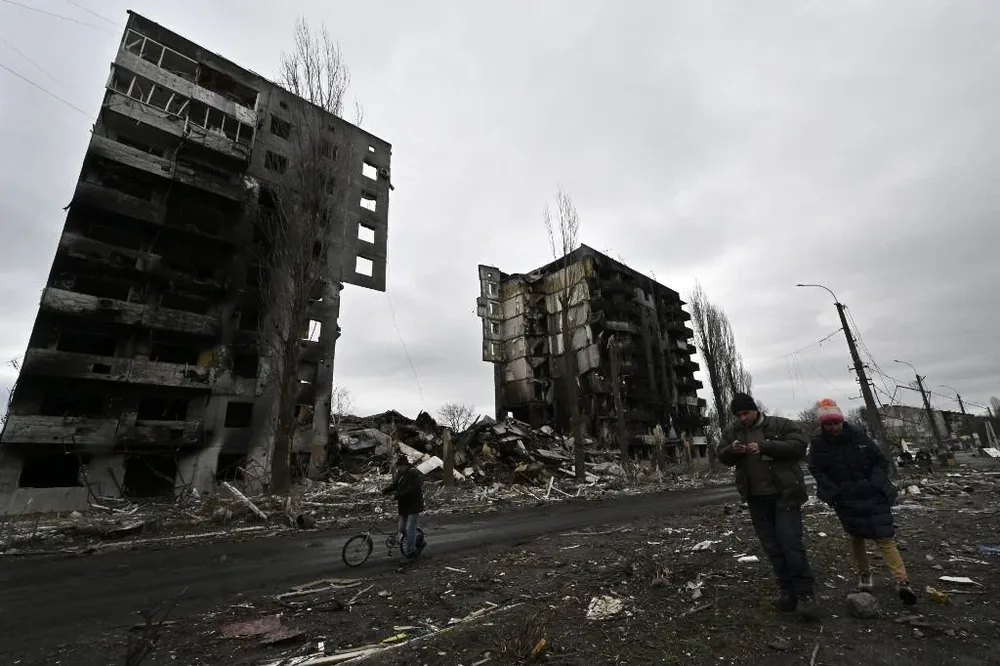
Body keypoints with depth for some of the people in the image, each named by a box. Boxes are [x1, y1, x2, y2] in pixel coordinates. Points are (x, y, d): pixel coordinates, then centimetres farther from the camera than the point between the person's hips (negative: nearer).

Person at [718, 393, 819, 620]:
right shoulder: (733, 431, 7)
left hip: (785, 495, -4)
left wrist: (765, 446, -25)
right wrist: (732, 450, -17)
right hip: (757, 499, 4)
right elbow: (722, 457, 6)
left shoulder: (781, 424, -4)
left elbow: (799, 446, -16)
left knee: (791, 544, -8)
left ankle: (805, 595, 3)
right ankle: (788, 592, 21)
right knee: (772, 547, 10)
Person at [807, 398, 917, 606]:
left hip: (871, 495, 0)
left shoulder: (857, 435, -7)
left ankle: (902, 581, -2)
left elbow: (881, 461, 2)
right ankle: (864, 573, 29)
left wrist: (875, 484, -10)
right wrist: (835, 493, -11)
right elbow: (817, 471, -3)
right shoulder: (818, 443, -9)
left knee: (884, 537, -6)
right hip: (845, 500, 0)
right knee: (855, 537, 11)